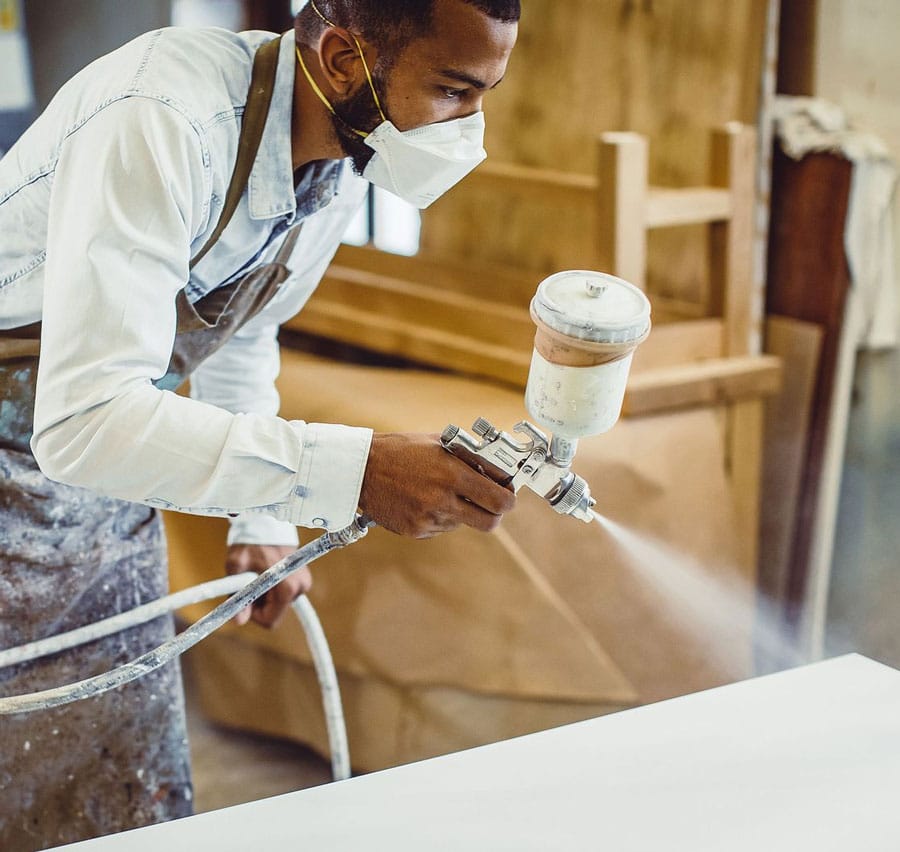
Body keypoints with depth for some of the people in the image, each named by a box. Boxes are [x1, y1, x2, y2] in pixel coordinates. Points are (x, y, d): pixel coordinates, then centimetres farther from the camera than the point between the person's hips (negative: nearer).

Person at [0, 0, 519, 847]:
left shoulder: (348, 153, -5)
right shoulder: (162, 122, -33)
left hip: (104, 489, 7)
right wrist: (351, 471, -44)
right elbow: (84, 420, -40)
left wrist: (263, 522, 10)